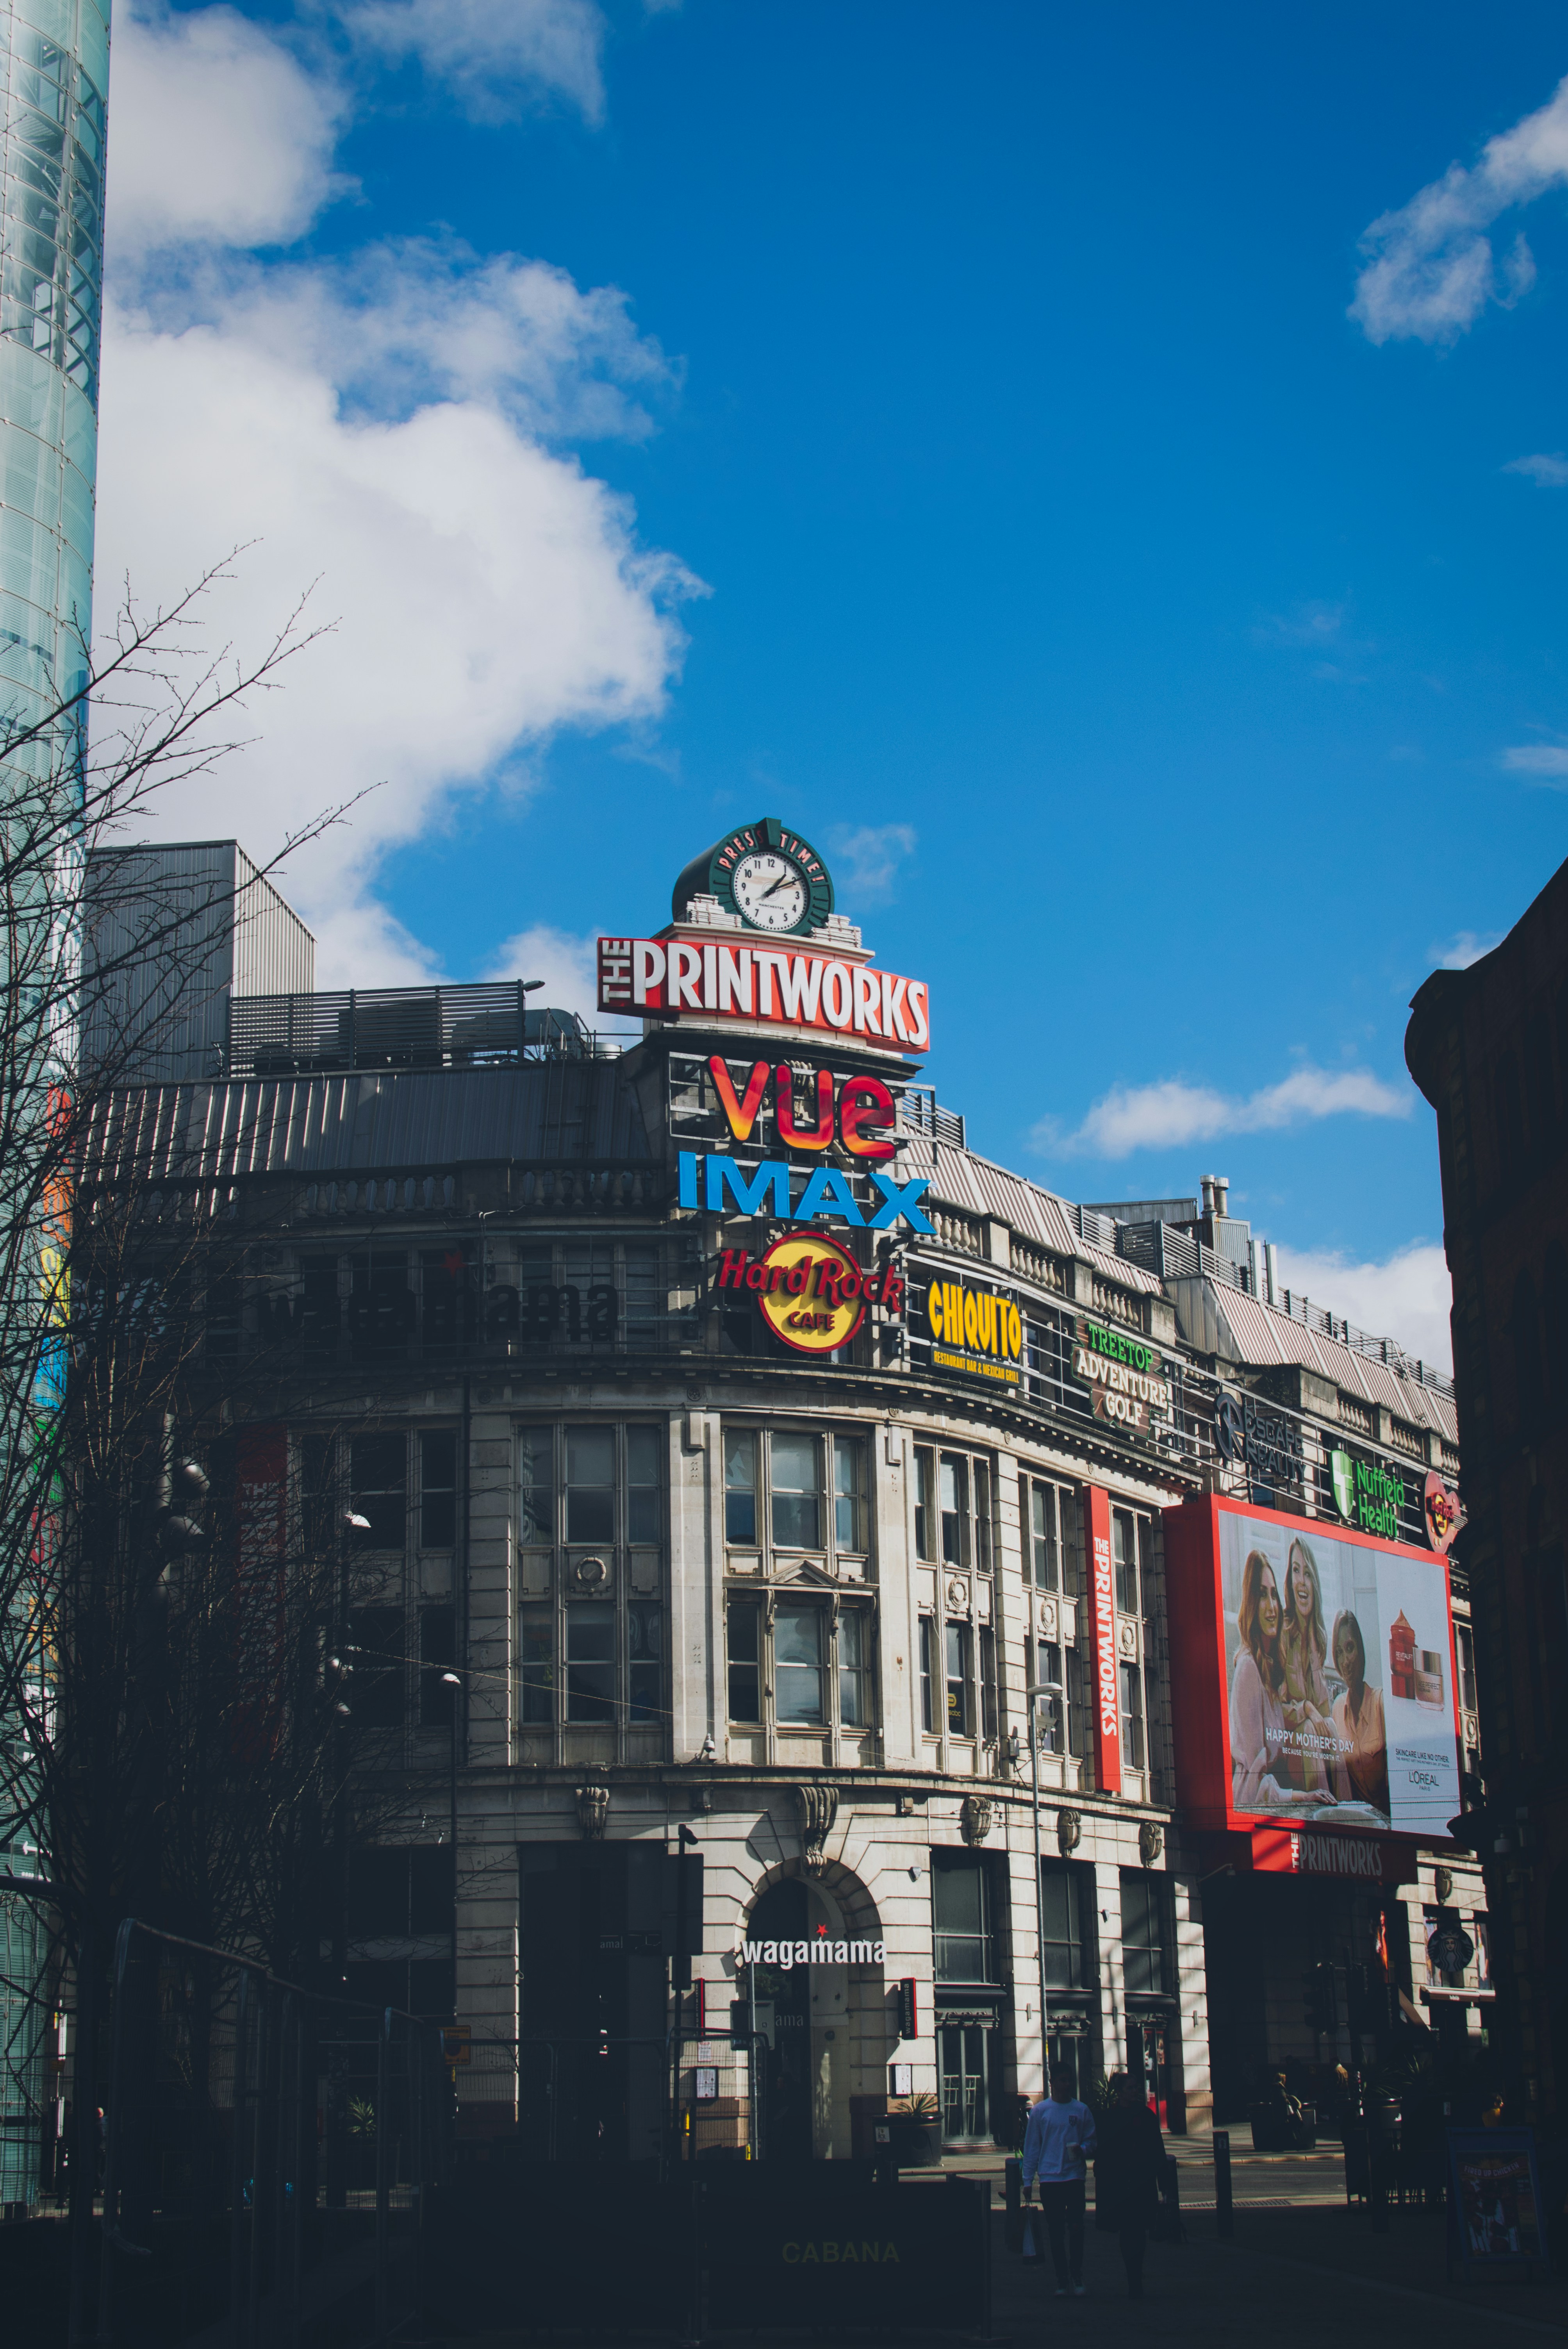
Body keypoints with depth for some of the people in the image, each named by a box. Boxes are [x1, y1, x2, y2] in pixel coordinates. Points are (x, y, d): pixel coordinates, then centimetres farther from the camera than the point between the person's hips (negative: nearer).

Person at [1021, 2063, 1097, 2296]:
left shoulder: (1082, 2110, 5)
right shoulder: (1040, 2111, 4)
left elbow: (1091, 2141, 10)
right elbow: (1031, 2146, 5)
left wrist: (1082, 2149, -13)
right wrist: (1028, 2181, 1)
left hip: (1075, 2177, 0)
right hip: (1049, 2178, 0)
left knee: (1076, 2228, -3)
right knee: (1056, 2231, 4)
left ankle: (1077, 2277, 9)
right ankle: (1062, 2281, 11)